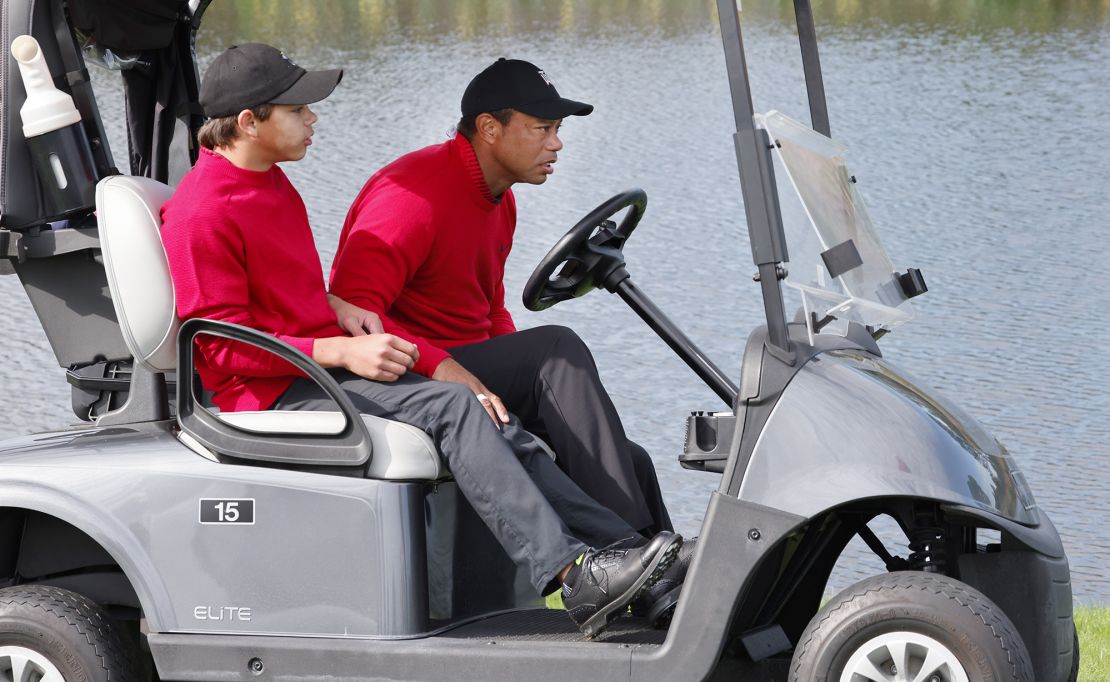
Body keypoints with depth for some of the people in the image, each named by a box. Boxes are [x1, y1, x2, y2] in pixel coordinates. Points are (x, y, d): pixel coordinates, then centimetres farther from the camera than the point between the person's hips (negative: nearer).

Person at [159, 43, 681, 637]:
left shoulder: (268, 183, 17)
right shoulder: (200, 213, -15)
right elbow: (223, 344, -18)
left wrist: (334, 305, 7)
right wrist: (343, 351, -23)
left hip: (324, 363, 10)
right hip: (272, 392, -10)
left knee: (493, 423, -7)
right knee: (452, 408, -26)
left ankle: (619, 548, -14)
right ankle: (571, 577, -34)